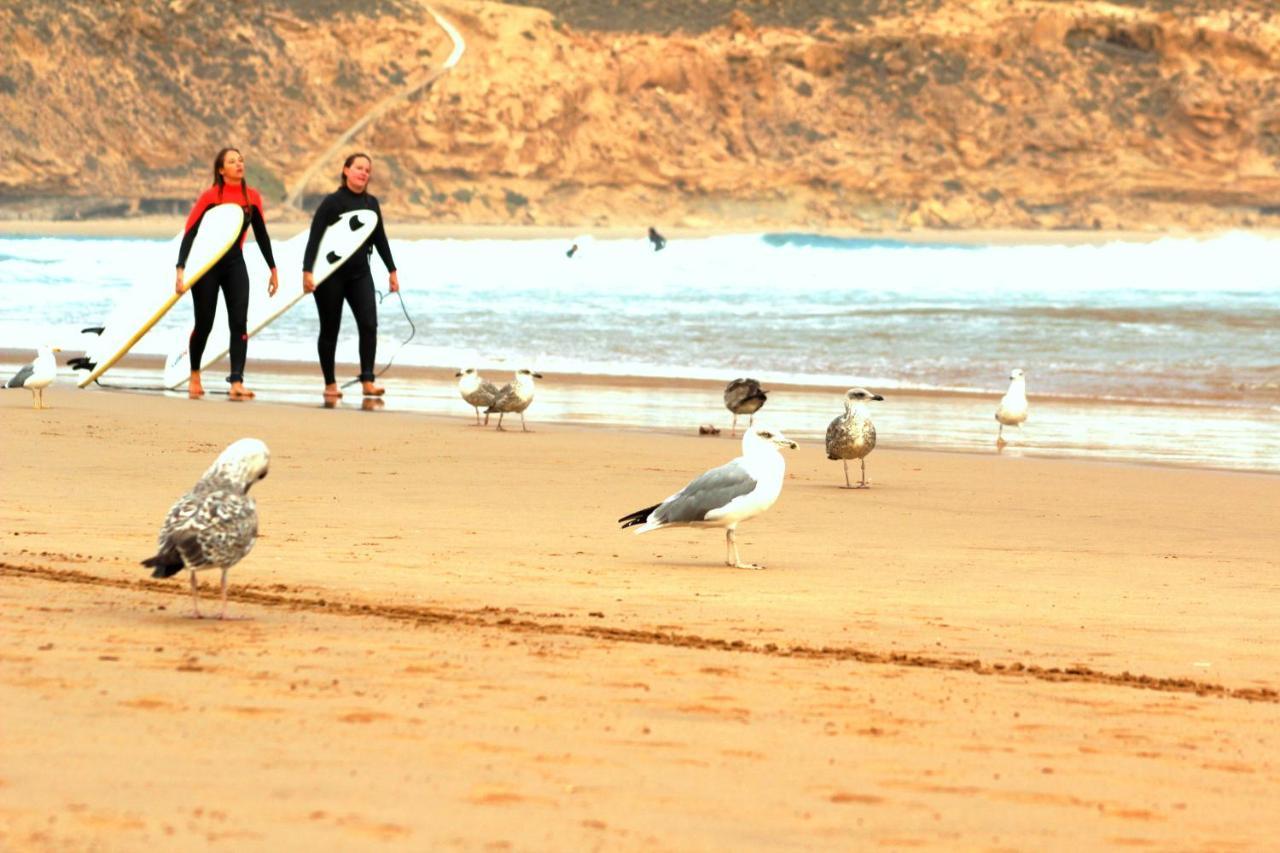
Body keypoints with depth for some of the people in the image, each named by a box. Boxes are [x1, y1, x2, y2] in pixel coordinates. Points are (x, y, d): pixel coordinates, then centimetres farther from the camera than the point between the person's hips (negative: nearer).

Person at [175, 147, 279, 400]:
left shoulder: (252, 198, -2)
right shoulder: (209, 197, -14)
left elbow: (261, 235, 10)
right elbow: (189, 234, -15)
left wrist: (273, 270, 13)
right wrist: (180, 270, -24)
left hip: (235, 264, 3)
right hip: (206, 265, -3)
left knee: (239, 322, -11)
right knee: (204, 324, 5)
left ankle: (236, 383, -15)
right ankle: (194, 376, 30)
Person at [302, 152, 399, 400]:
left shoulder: (371, 203, 7)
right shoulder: (332, 202, -9)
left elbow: (380, 239, 16)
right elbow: (314, 238, -14)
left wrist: (392, 270, 17)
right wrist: (307, 270, -23)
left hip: (360, 273, 4)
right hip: (331, 274, -4)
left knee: (368, 324, -11)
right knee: (330, 330, 4)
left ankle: (368, 381, -8)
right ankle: (330, 384, 14)